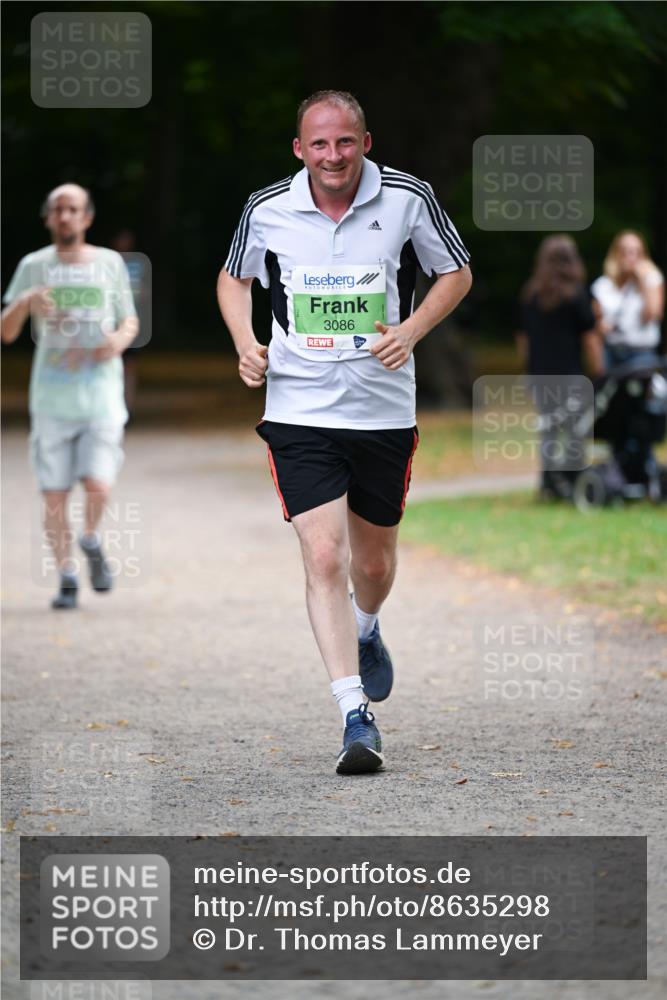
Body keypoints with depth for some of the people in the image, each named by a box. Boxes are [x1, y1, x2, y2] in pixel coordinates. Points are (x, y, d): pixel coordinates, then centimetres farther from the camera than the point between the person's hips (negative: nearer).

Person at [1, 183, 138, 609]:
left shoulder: (110, 264, 5)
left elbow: (131, 322, 15)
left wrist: (120, 340, -9)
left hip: (101, 396, -1)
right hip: (51, 399, 1)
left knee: (98, 486, -15)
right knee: (55, 495, -1)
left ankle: (92, 542, 17)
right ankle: (67, 576, 17)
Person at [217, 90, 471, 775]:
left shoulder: (407, 198, -7)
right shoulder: (267, 210, -4)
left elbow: (456, 272, 7)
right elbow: (234, 278, 15)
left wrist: (410, 331, -10)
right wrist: (245, 344, -3)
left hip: (385, 410, 1)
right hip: (299, 412, -1)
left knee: (374, 559, 15)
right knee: (324, 557, -14)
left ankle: (365, 631, 51)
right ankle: (356, 718, -14)